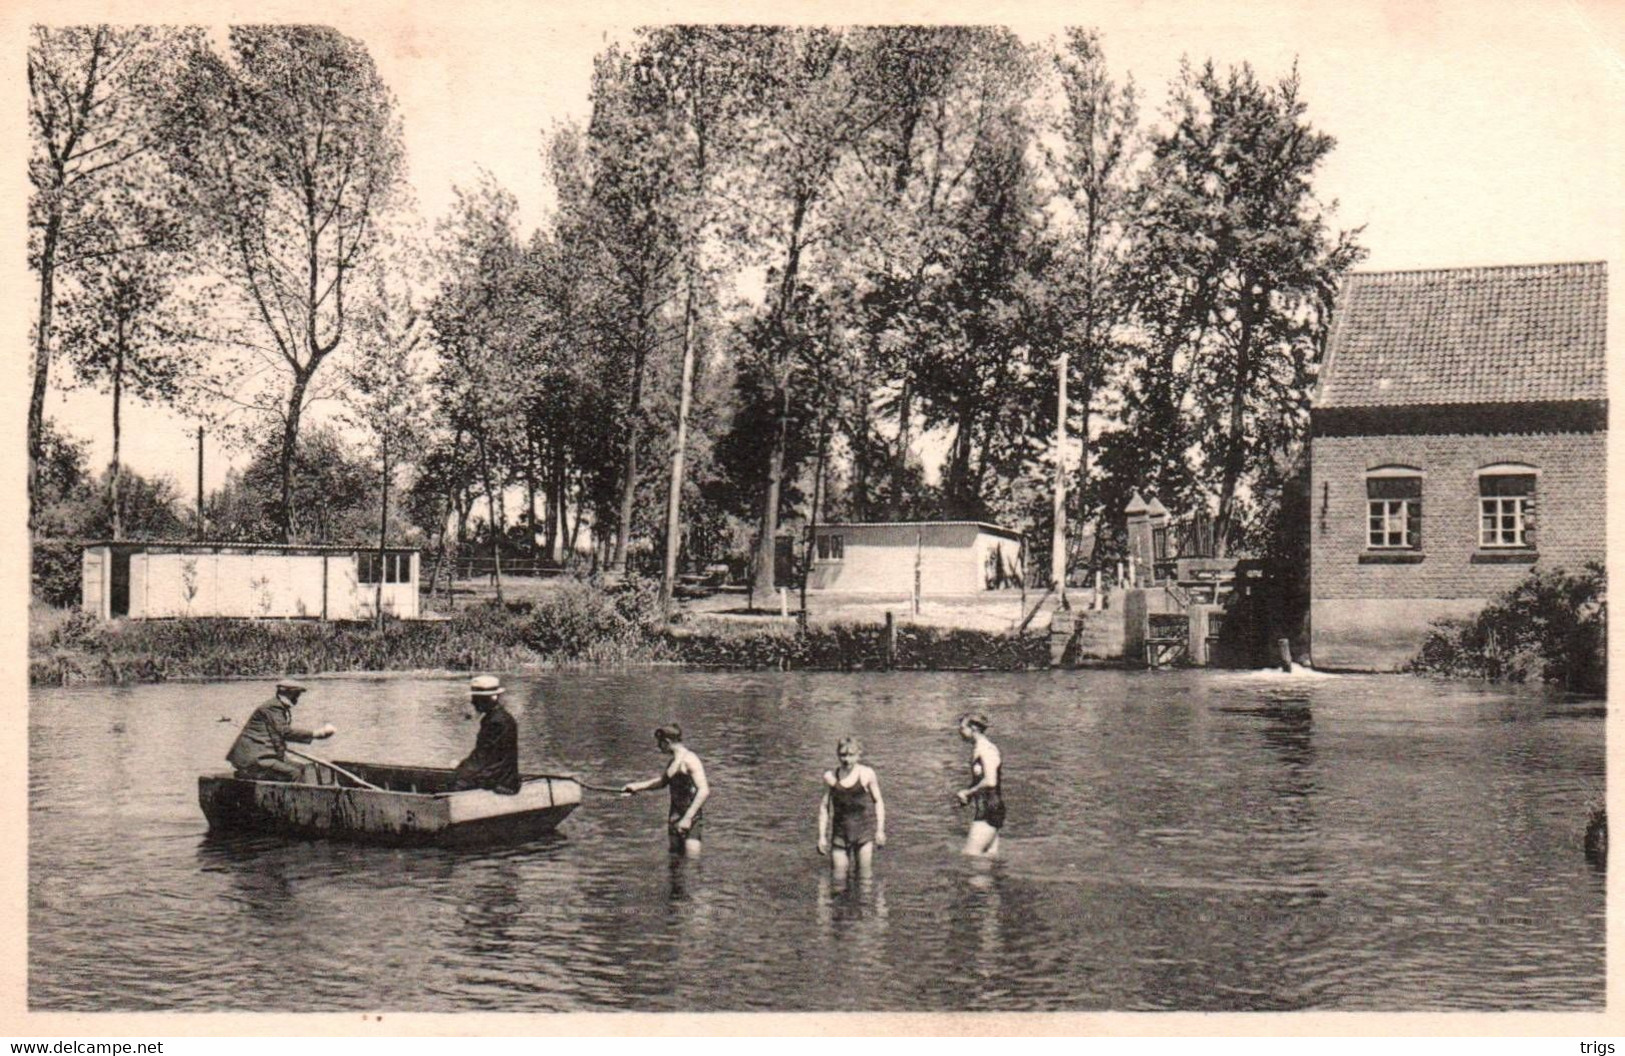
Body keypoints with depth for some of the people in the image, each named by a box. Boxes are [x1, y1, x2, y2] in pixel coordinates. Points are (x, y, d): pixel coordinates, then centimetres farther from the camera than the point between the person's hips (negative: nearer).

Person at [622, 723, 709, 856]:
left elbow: (704, 791, -23)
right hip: (675, 818, 9)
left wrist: (688, 818, -28)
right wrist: (637, 786, 24)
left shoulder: (689, 760, -14)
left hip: (691, 817, -9)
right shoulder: (672, 763, 13)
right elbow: (661, 782, 33)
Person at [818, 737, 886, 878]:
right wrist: (822, 836, 5)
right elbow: (824, 806, 5)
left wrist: (880, 830, -1)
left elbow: (878, 802, 3)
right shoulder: (830, 776, -2)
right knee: (838, 876, 1)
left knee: (864, 875, -1)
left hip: (864, 830, -1)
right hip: (840, 831, 1)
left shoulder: (866, 774, -6)